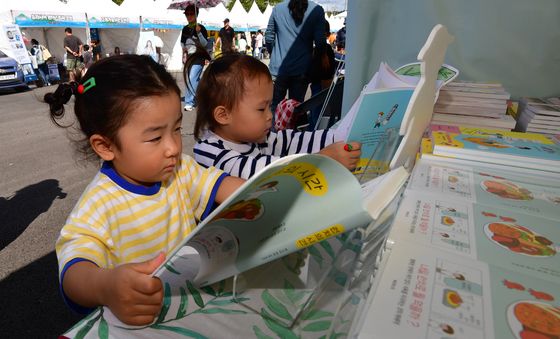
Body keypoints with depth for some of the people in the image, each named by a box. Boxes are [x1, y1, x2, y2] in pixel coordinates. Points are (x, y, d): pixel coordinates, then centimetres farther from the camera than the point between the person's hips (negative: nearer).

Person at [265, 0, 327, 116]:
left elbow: (268, 38, 4)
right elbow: (320, 41, -7)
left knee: (274, 106, 9)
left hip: (279, 68, 1)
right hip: (302, 69, 0)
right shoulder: (317, 10, -4)